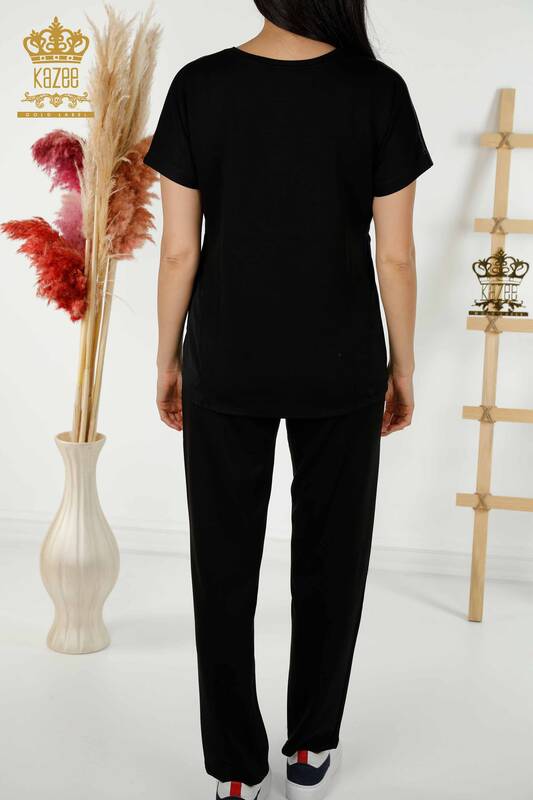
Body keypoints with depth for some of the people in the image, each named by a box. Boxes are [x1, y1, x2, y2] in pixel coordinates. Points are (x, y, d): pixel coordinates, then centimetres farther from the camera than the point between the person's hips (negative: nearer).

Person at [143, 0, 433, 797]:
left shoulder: (199, 86, -6)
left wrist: (169, 357, 7)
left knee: (224, 565, 11)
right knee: (330, 557, 16)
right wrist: (402, 365, 6)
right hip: (340, 370, 0)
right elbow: (395, 255, -6)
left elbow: (179, 248, -5)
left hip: (226, 367, 1)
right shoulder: (379, 90, -8)